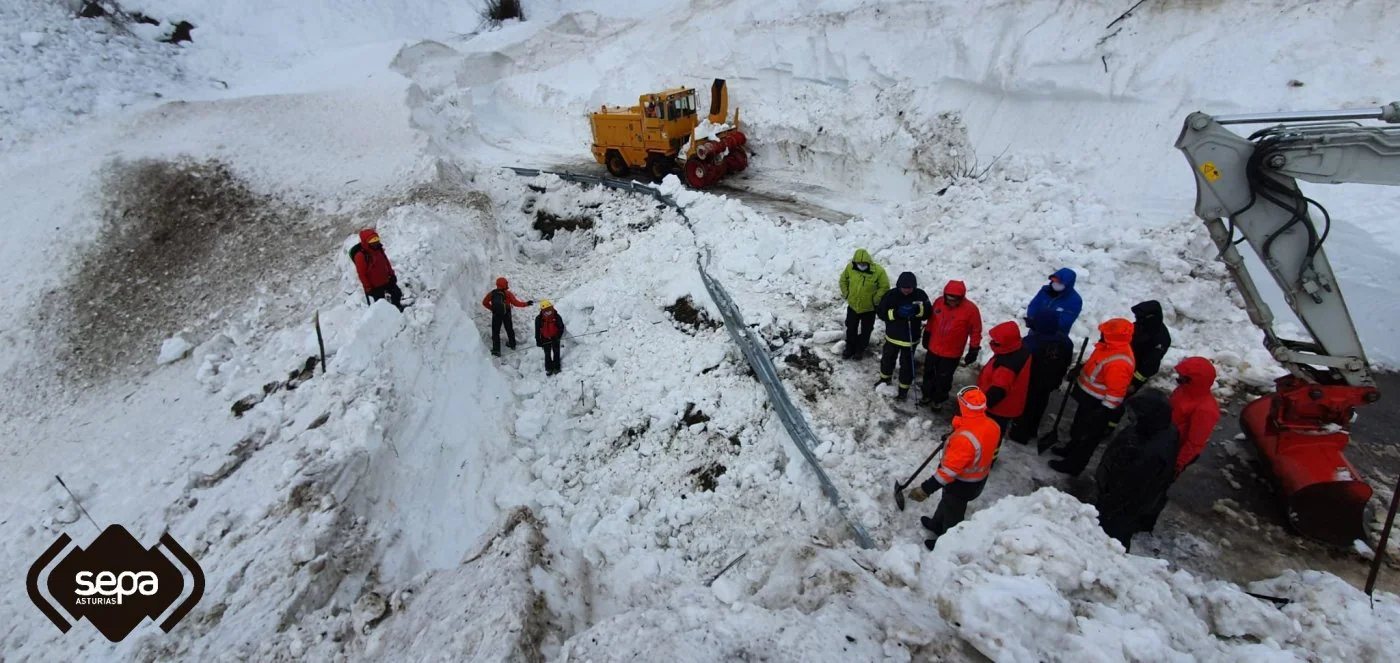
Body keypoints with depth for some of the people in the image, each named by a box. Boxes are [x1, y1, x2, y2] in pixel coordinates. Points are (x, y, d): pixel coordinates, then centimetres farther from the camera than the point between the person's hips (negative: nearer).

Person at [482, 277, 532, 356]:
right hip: (506, 315, 0)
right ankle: (512, 344, 37)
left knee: (495, 332, 7)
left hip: (496, 315, 0)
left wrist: (492, 308, 11)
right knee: (509, 329, 21)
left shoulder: (492, 293, -7)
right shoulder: (508, 294, -15)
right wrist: (526, 304, -5)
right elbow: (516, 303, -14)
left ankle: (496, 349, 1)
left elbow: (485, 302, 1)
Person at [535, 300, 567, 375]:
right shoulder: (539, 319, -17)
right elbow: (537, 330, -8)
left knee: (556, 353, 13)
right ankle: (549, 368, 28)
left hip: (555, 338, 0)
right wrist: (538, 340, -7)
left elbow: (561, 327, -6)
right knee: (547, 354, 13)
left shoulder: (557, 317, -18)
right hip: (545, 339, 0)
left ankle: (556, 367, 29)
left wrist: (559, 335, -17)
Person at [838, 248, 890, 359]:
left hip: (869, 308, -2)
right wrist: (846, 294, -1)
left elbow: (884, 287, -11)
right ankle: (850, 348, 38)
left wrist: (875, 299, -14)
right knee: (851, 328, 18)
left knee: (865, 330, 16)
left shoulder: (878, 271, -24)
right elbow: (843, 280, 3)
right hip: (852, 305, 2)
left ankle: (860, 349, 37)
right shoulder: (850, 267, -16)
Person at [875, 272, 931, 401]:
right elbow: (881, 312, -15)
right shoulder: (891, 295, -14)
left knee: (907, 364, 8)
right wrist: (896, 313, -30)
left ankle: (903, 389, 25)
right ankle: (885, 379, 48)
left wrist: (918, 309, -31)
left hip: (910, 338, -1)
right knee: (887, 359, 22)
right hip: (892, 336, 2)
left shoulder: (920, 295, -12)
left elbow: (928, 313, -10)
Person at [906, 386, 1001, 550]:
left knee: (952, 513, 19)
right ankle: (937, 524, 57)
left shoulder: (964, 438, -41)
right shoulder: (992, 426, -15)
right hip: (979, 479, 8)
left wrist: (926, 488, -28)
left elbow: (949, 470, -35)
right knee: (947, 502, 31)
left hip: (962, 484, -8)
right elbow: (993, 451, 5)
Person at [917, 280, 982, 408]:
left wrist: (973, 351, -8)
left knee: (944, 378, 13)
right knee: (929, 373, 20)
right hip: (933, 348, 4)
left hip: (951, 354, -3)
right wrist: (926, 337, 15)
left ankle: (939, 399, 35)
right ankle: (927, 394, 41)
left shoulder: (970, 309, -21)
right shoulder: (939, 302, -11)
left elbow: (976, 331, -11)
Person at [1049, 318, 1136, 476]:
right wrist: (1079, 370, 8)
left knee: (1087, 435, 10)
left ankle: (1072, 465, 26)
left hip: (1097, 405, -9)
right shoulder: (1111, 347, -6)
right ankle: (1072, 449, 52)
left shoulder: (1119, 363, -35)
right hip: (1088, 398, 9)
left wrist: (1103, 413, -24)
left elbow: (1116, 393, -29)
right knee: (1078, 427, 29)